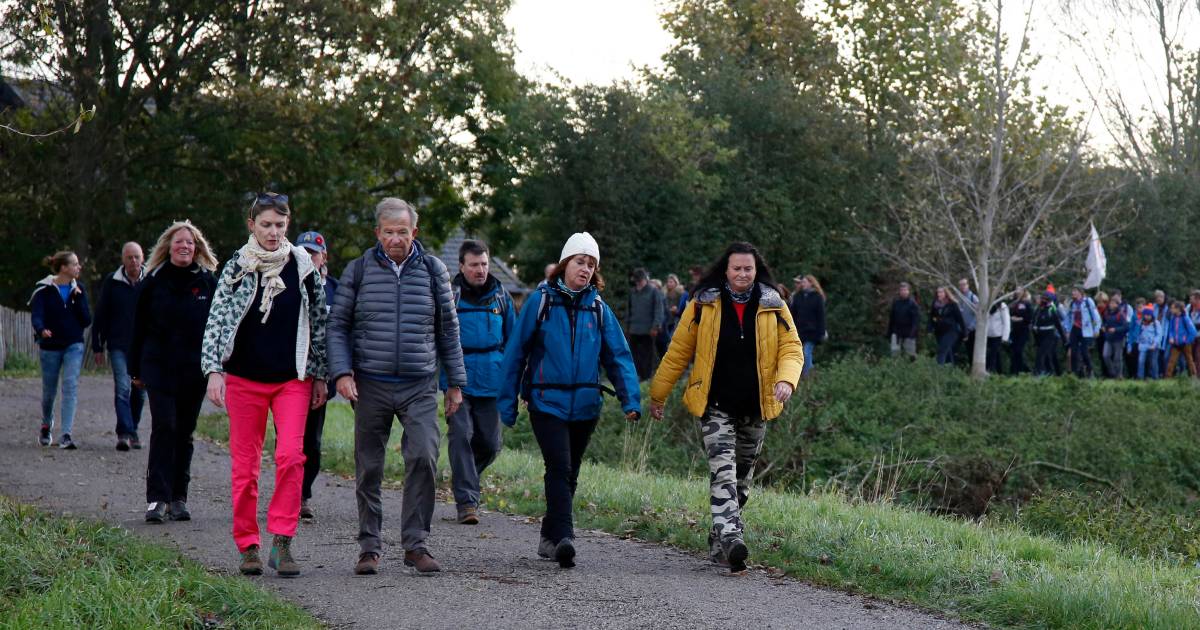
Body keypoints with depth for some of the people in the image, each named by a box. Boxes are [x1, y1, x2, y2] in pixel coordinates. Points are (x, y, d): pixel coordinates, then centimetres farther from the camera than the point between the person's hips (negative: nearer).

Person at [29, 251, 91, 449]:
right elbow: (36, 315, -18)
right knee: (49, 391, 10)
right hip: (50, 346, -1)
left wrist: (78, 299, -12)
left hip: (74, 345, 2)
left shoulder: (78, 289, 5)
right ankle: (46, 425, 40)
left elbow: (87, 320, 1)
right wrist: (41, 330, -39)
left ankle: (66, 435, -19)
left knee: (71, 386, -15)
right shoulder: (44, 290, -6)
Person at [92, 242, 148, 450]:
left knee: (140, 391, 9)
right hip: (118, 345, -1)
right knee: (122, 389, -12)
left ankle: (132, 430, 24)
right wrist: (98, 347, 4)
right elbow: (100, 315, 7)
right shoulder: (111, 282, 2)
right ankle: (124, 433, -16)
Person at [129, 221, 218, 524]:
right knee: (164, 428, -12)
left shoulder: (208, 283, 4)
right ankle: (157, 498, -14)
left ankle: (178, 497, 16)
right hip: (159, 368, -1)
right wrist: (136, 370, 6)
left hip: (195, 371, 2)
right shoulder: (153, 282, 3)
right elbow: (138, 327, 7)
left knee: (185, 433, 8)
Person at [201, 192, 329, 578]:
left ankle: (281, 542, -9)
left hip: (293, 379, 0)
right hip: (244, 379, 0)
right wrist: (214, 370, -12)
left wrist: (319, 375, 10)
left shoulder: (303, 267, 4)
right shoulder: (236, 268, 1)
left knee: (290, 456, -15)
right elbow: (216, 320, -1)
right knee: (244, 464, 3)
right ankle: (248, 546, 14)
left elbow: (318, 321, 10)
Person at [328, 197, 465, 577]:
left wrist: (455, 382, 11)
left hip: (420, 387, 0)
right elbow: (338, 325, 7)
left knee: (424, 457, -16)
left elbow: (448, 329, 13)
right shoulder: (359, 270, 4)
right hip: (371, 385, 0)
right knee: (368, 469, 4)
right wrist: (341, 372, -7)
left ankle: (415, 544, -6)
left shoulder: (433, 270, 7)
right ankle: (370, 547, 16)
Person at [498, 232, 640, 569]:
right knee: (559, 467, -18)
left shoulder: (599, 309, 7)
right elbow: (516, 351, 1)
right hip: (547, 402, -4)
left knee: (569, 473, 12)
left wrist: (631, 399, -10)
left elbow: (619, 356, 4)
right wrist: (508, 400, 0)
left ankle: (550, 537, 26)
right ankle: (562, 538, -25)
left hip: (585, 405, 4)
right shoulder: (540, 301, -2)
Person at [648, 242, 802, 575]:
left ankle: (719, 540, 28)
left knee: (742, 476, 13)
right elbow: (679, 351, 5)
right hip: (716, 406, -3)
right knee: (723, 469, -19)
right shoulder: (703, 305, -1)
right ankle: (731, 538, -31)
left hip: (755, 408, 3)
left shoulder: (774, 307, 2)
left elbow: (792, 349, 2)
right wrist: (658, 394, 8)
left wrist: (786, 379, -19)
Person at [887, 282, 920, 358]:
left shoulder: (912, 303, -8)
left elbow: (916, 318, -12)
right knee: (895, 351, -4)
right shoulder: (895, 302, 4)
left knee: (910, 354, 3)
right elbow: (891, 318, 11)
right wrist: (889, 332, 11)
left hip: (908, 333, -3)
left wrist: (913, 331, -22)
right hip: (897, 332, 3)